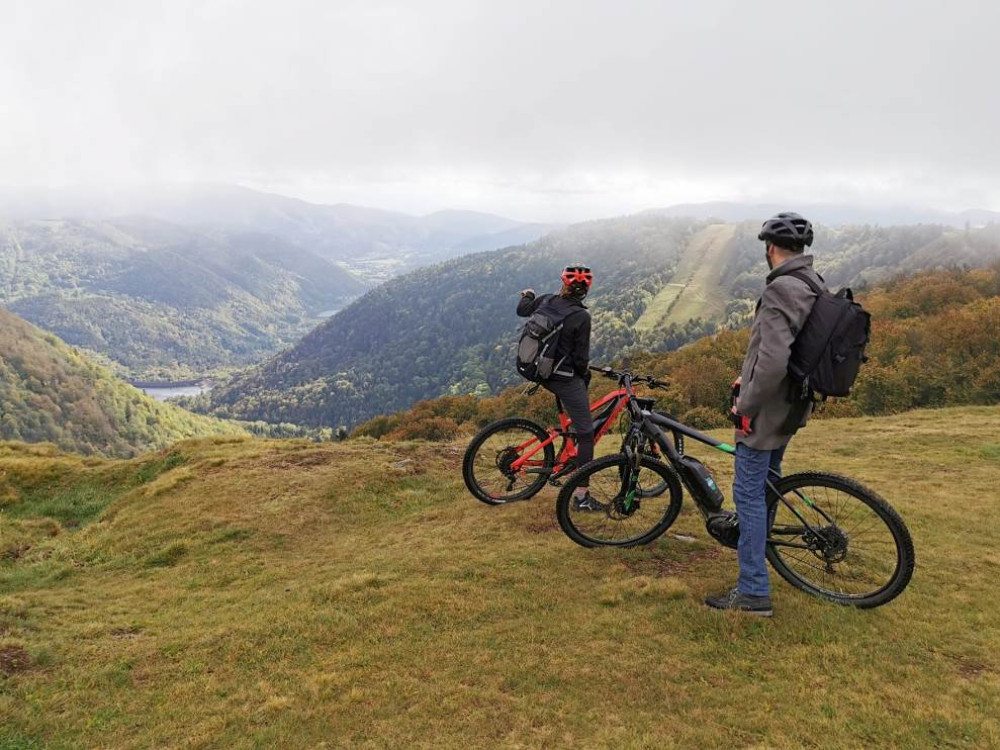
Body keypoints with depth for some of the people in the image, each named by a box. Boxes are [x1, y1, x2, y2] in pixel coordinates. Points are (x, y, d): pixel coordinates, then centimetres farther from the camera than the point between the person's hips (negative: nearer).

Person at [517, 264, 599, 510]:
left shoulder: (547, 300, -2)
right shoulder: (581, 316, -19)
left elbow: (522, 310, 19)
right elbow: (581, 357, -15)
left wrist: (527, 295, 41)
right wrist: (583, 373, 8)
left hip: (542, 373, 7)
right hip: (566, 378, -7)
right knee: (586, 433, 0)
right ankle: (581, 496, 0)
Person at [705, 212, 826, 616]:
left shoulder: (780, 291, -24)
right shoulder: (815, 285, 8)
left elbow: (773, 362, -31)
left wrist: (745, 405, -18)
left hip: (767, 408, -10)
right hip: (792, 405, 10)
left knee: (749, 492, -3)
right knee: (767, 482, 26)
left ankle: (753, 592, 3)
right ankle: (758, 545, 45)